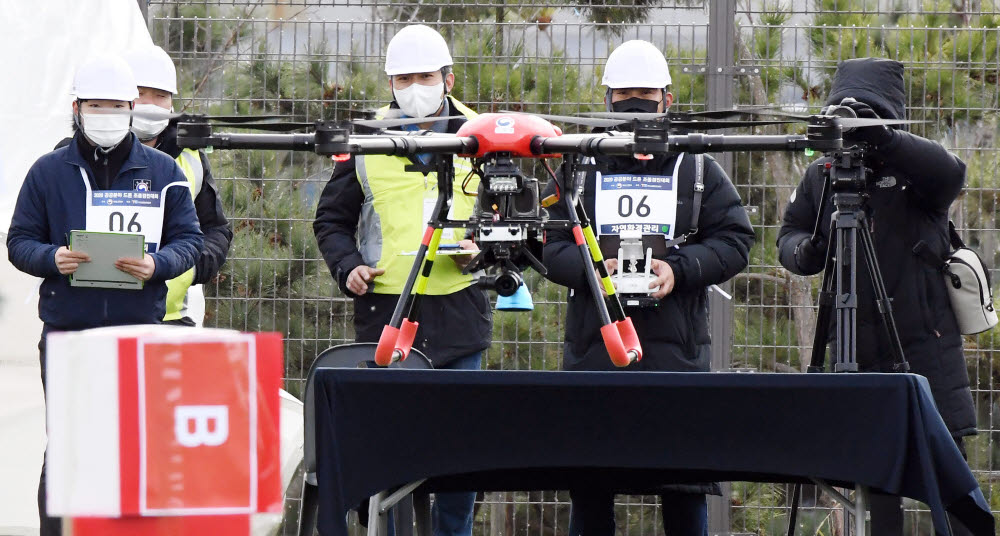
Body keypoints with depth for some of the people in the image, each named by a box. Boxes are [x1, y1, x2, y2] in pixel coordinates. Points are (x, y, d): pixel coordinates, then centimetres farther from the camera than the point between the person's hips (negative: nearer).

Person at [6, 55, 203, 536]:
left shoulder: (162, 171, 10)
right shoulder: (48, 172, 8)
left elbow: (188, 239, 8)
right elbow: (20, 242, 9)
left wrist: (156, 265, -13)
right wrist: (52, 259, -13)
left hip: (139, 329, 1)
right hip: (66, 330, 0)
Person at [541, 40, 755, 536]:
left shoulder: (698, 170, 11)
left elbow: (733, 242, 5)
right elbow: (551, 246, 7)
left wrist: (678, 270, -11)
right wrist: (593, 270, -13)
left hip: (675, 347, -1)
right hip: (593, 342, 1)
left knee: (685, 490, -2)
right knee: (588, 483, 1)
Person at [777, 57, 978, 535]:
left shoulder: (913, 167, -3)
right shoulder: (820, 176, 10)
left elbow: (949, 173, -24)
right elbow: (788, 237, 13)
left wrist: (881, 139, -37)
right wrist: (805, 250, -12)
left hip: (925, 346, -4)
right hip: (860, 350, 4)